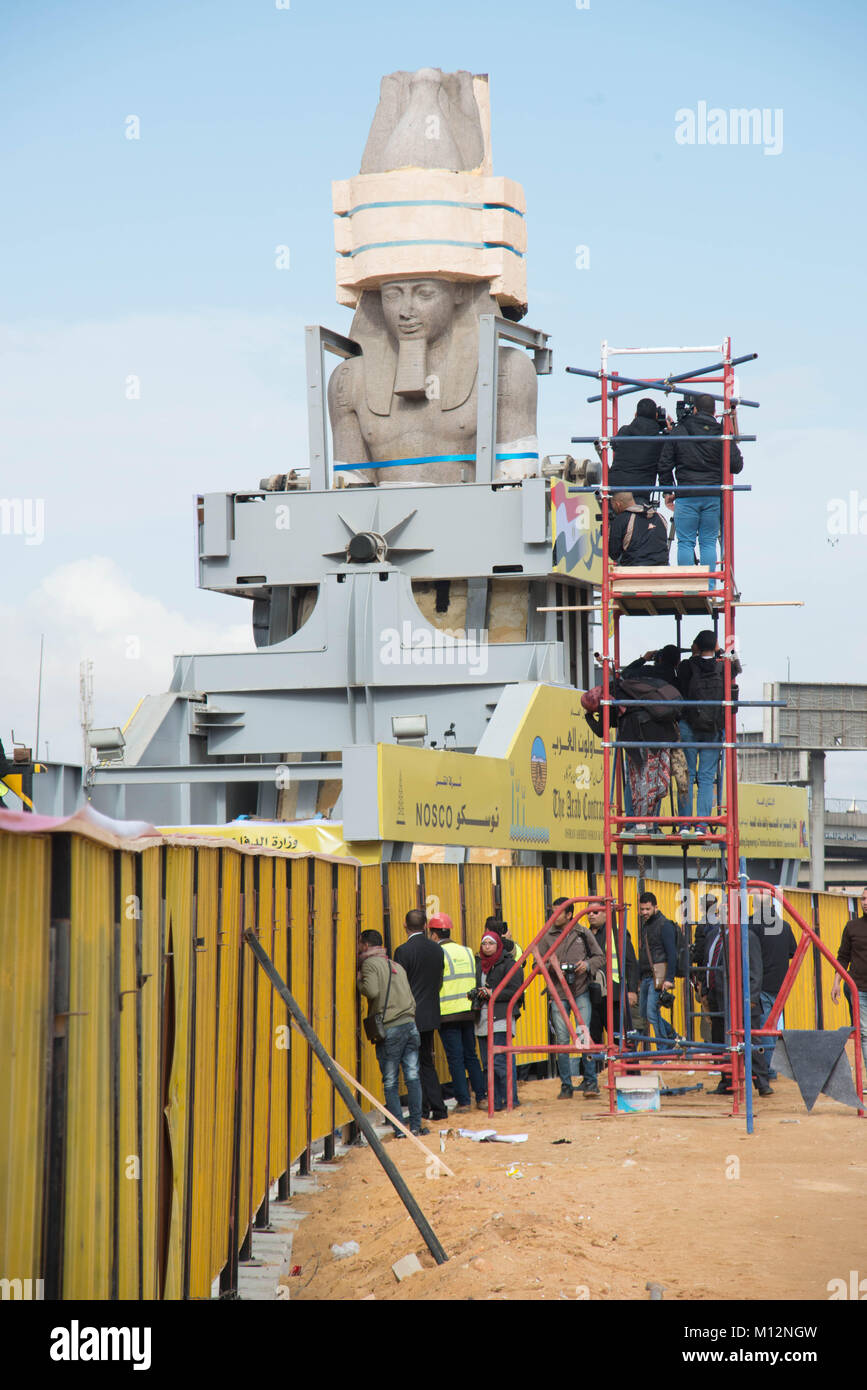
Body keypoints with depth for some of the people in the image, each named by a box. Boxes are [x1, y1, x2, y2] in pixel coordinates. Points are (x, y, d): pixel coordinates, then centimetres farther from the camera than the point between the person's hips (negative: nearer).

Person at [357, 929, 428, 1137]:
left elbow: (371, 991, -16)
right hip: (410, 1025, 6)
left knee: (390, 1082, 1)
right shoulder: (397, 966, 20)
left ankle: (400, 1128, -1)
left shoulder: (370, 963, -1)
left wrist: (360, 980, 2)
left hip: (390, 1028, -6)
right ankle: (416, 1124, 4)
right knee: (412, 1077, 6)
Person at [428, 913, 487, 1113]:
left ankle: (463, 1100, -1)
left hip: (448, 1013, -6)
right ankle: (482, 1097, 10)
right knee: (471, 1055, 13)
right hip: (468, 1012, 6)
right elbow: (474, 981, 14)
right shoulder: (467, 952, 10)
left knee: (455, 1057, -1)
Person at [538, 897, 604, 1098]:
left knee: (584, 1035, -9)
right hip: (558, 993, 1)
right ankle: (566, 1085, 9)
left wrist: (588, 964, -10)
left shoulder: (584, 933, 3)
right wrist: (549, 965, -14)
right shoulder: (547, 936, 5)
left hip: (581, 992, -1)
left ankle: (590, 1081, 1)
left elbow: (600, 958, 10)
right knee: (562, 1040, 0)